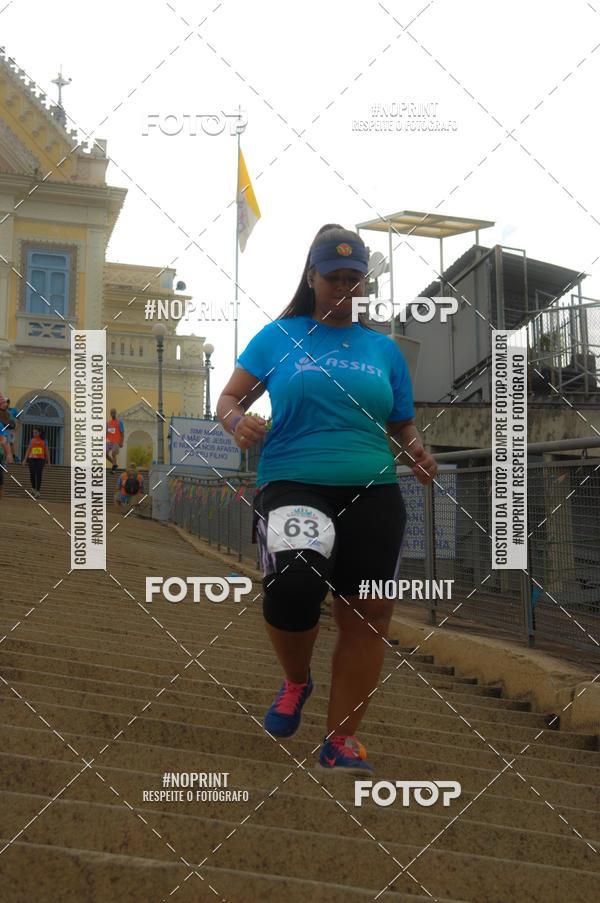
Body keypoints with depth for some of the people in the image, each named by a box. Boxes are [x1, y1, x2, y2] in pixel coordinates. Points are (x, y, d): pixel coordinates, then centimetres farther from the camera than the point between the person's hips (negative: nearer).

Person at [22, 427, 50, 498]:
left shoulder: (44, 441, 7)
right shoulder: (31, 440, 11)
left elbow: (47, 451, 8)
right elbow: (28, 450, 13)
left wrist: (48, 461, 4)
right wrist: (25, 459, 6)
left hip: (40, 459, -2)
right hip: (32, 459, 2)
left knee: (38, 475, -10)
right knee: (32, 474, -2)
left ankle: (38, 491, -10)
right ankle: (33, 488, 23)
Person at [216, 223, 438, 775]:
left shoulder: (384, 349, 15)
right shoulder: (278, 336, 9)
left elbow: (403, 425, 19)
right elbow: (229, 399, 8)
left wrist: (416, 451, -3)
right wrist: (238, 422, -15)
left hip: (373, 492, 3)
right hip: (292, 485, -3)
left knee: (368, 614, 1)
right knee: (293, 586, -27)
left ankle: (342, 738, 20)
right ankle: (296, 681, 7)